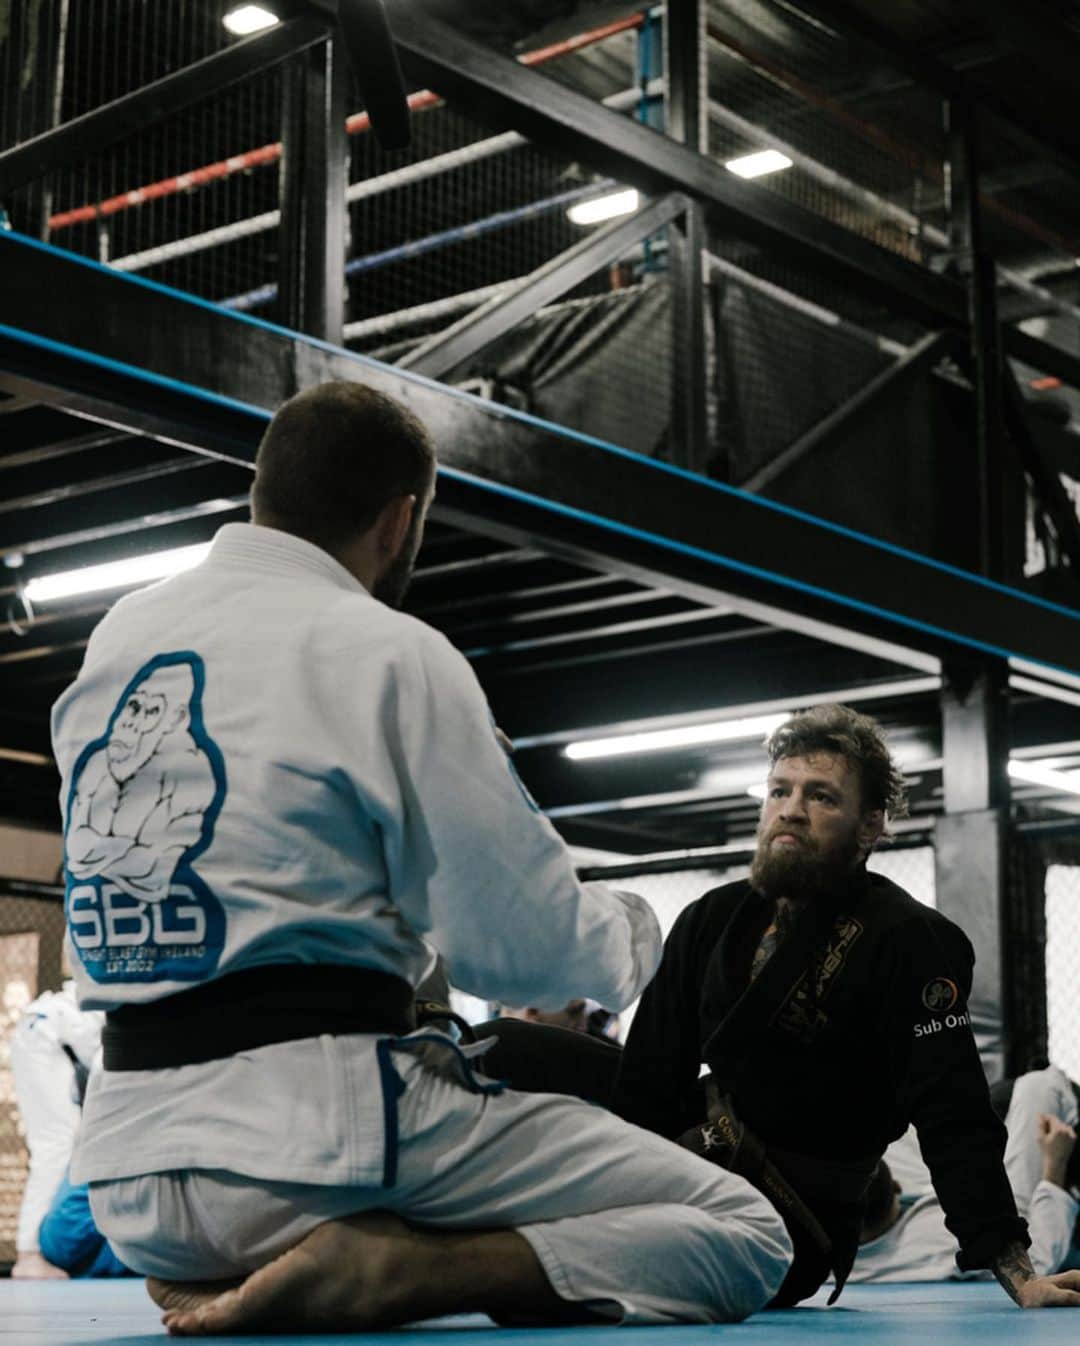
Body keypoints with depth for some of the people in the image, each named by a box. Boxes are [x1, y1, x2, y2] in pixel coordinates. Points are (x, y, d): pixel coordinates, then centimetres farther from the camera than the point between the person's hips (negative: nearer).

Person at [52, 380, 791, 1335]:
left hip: (131, 1173, 7)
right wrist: (632, 929, 16)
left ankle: (216, 1278, 8)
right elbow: (526, 952, -6)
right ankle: (374, 1272, -16)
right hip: (314, 1139, -7)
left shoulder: (113, 641, 11)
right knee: (747, 1238, -1)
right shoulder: (389, 652, -8)